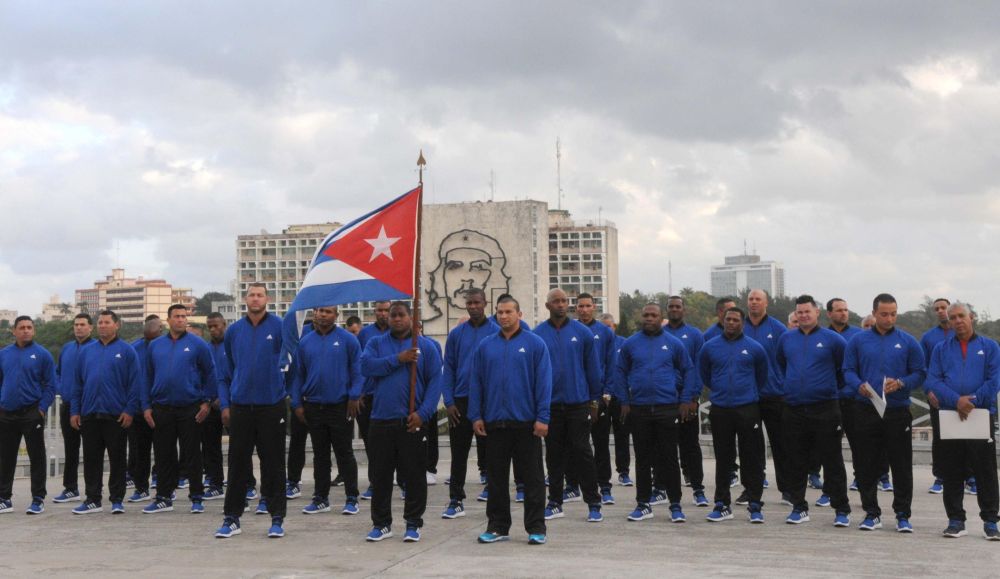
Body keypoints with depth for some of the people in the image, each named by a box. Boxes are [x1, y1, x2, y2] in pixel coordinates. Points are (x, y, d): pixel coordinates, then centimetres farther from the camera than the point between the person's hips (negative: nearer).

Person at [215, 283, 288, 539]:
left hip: (272, 405, -3)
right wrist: (224, 404, 7)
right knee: (238, 464, 7)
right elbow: (226, 370, 13)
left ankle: (277, 518, 12)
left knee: (274, 464, 4)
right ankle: (232, 518, 15)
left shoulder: (279, 327, -4)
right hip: (240, 406, 3)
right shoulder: (233, 331, 7)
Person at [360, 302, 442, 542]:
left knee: (414, 476, 3)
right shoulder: (376, 343, 10)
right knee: (380, 476, 8)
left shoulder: (425, 346, 3)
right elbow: (366, 366, -9)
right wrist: (398, 359, -15)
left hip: (412, 422, -2)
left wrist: (423, 413, -13)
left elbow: (435, 381, -3)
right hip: (381, 420, 2)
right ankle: (381, 523, 20)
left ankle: (413, 524, 15)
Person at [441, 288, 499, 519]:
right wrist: (449, 402, -3)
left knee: (487, 450, 9)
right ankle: (456, 501, 7)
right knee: (459, 453, 4)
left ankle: (491, 487, 23)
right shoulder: (456, 333, 5)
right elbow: (448, 368, 6)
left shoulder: (496, 332, -3)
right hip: (460, 401, 2)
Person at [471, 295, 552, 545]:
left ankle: (536, 528, 11)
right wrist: (476, 416, 0)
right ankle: (498, 527, 20)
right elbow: (475, 382, 7)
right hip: (494, 422, 3)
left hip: (526, 422, -3)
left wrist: (542, 417, -12)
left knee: (532, 478, 3)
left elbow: (544, 382, -5)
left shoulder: (534, 344, -1)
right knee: (496, 478, 10)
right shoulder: (485, 345, 7)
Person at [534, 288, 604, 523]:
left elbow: (593, 367, 4)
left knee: (582, 453, 0)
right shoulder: (538, 334, -1)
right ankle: (555, 503, 20)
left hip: (579, 403, -1)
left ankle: (594, 504, 7)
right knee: (554, 455, 10)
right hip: (550, 404, 1)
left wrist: (594, 399, 3)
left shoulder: (582, 332, 0)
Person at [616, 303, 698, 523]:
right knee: (642, 458, 8)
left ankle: (675, 505, 8)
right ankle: (643, 504, 16)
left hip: (668, 408, -1)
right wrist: (625, 401, 2)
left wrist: (685, 400, 0)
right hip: (639, 409, 1)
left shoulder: (674, 344, 3)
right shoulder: (630, 344, 5)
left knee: (669, 457, 1)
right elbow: (620, 372, 9)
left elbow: (688, 371, 7)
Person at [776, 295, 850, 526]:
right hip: (794, 409, 4)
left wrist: (835, 386, 8)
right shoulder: (786, 339, 9)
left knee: (832, 461, -1)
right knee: (796, 462, 8)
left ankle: (842, 510, 7)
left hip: (825, 409, -4)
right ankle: (799, 508, 18)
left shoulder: (832, 339, -3)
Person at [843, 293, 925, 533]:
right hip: (865, 411, 1)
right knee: (866, 465, 5)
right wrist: (859, 386, -14)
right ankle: (871, 513, 17)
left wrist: (900, 383, -15)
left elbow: (919, 374, 3)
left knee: (901, 466, 1)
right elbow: (848, 371, 6)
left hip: (898, 411, -1)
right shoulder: (858, 340, 6)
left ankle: (903, 515, 11)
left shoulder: (908, 342, 3)